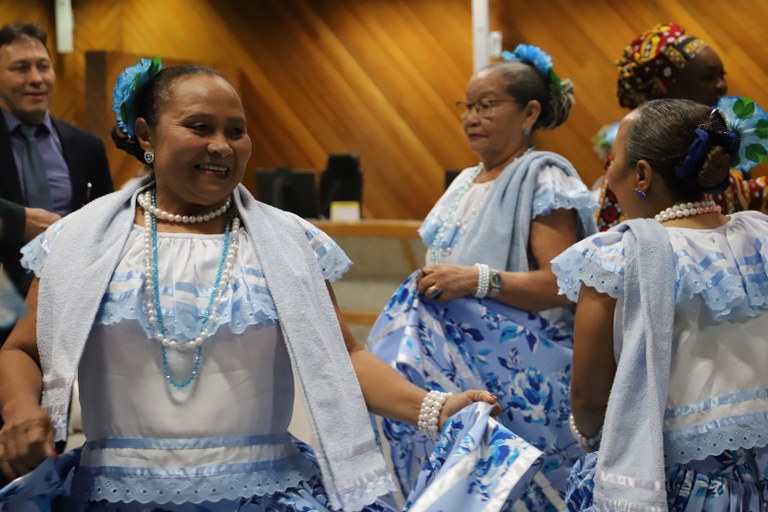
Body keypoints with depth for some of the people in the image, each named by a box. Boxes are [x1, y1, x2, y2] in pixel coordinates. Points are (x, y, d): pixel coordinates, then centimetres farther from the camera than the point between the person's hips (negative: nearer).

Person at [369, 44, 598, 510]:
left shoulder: (544, 178, -9)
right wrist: (432, 282, 6)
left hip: (516, 377, -7)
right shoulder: (467, 181, 15)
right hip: (455, 361, 7)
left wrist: (477, 280, -26)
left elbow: (563, 285, -18)